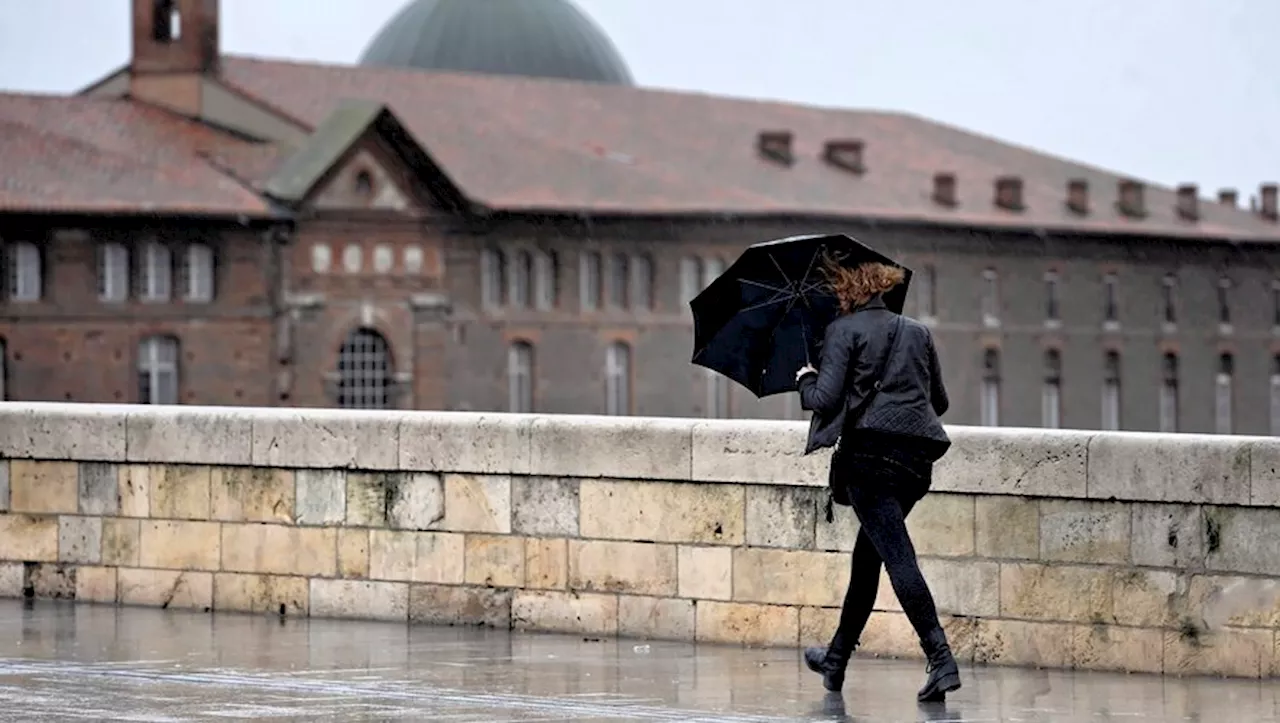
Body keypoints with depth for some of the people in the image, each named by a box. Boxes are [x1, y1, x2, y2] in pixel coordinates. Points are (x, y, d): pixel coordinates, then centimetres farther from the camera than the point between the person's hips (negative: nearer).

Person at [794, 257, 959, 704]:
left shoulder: (844, 330, 0)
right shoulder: (918, 332, 18)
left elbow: (826, 399, -7)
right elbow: (940, 401, 22)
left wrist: (805, 381, 14)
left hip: (870, 452, -7)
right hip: (917, 455, 7)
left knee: (897, 556, -12)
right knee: (867, 554, 19)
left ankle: (941, 659, -26)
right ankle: (837, 659, 29)